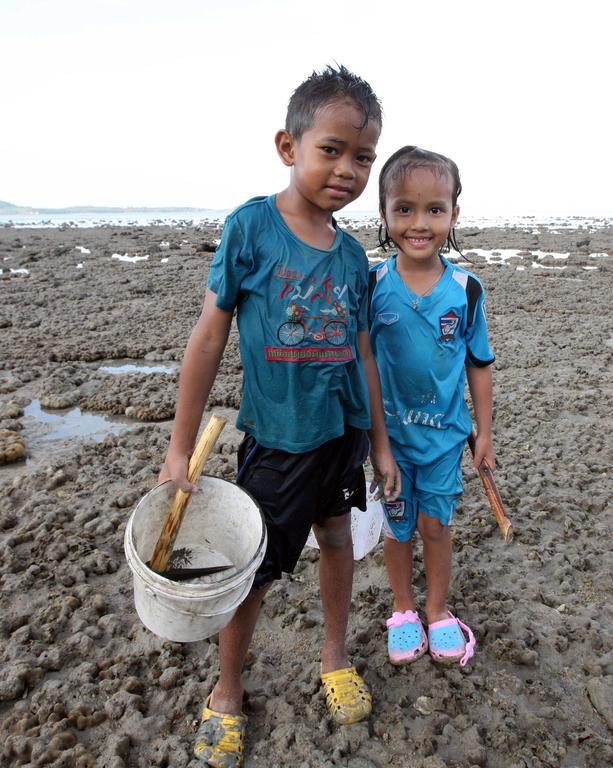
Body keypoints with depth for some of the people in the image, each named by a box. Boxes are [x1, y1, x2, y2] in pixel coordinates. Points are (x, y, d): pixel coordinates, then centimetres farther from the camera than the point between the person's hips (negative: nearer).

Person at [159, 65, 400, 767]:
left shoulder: (352, 253, 1)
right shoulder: (250, 226, -12)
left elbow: (362, 356, 7)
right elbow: (209, 338, -11)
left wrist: (380, 444, 10)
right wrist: (180, 449, -9)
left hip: (343, 433, 5)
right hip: (275, 439, -4)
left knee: (337, 536, 19)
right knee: (253, 571, 9)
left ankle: (335, 656, 46)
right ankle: (227, 693, 36)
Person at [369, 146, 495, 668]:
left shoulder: (467, 290, -9)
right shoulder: (372, 286, -12)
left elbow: (479, 364, 1)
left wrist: (485, 433, 3)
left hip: (444, 433, 0)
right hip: (390, 432, 0)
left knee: (435, 524, 13)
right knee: (397, 525, 15)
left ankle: (438, 611, 37)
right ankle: (404, 610, 38)